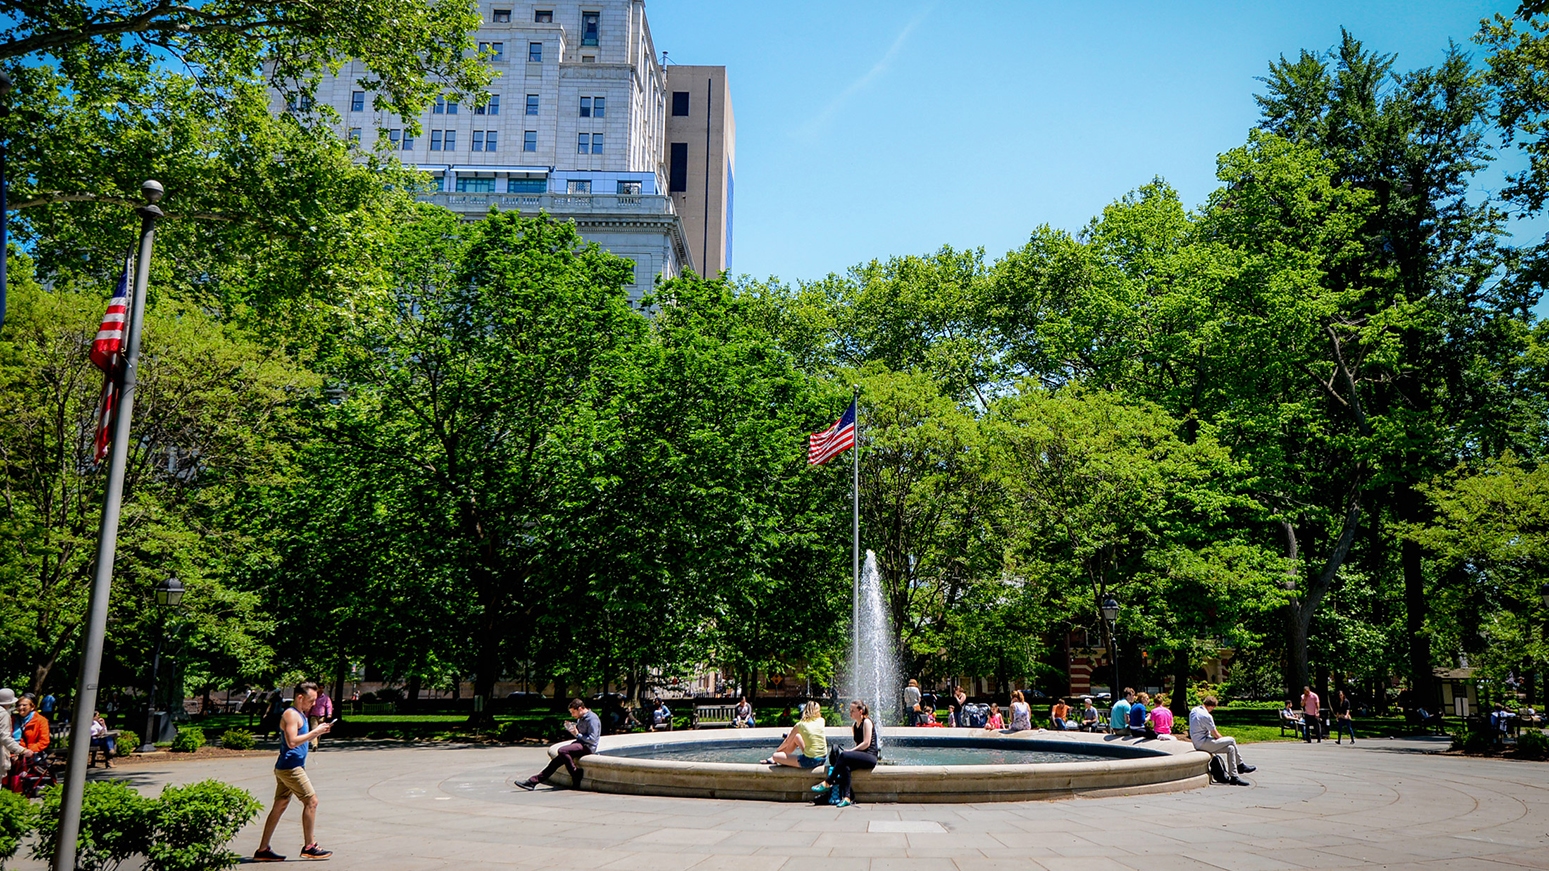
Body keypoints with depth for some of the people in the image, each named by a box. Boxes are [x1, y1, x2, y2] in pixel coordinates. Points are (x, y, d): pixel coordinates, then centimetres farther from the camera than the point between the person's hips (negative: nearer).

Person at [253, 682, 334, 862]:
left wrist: (317, 731, 6)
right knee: (311, 801, -6)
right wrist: (315, 732, -20)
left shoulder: (299, 714, 17)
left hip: (287, 768, 10)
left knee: (280, 806, 11)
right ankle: (309, 847, -1)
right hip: (290, 768, -10)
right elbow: (292, 741, -24)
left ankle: (263, 850, 15)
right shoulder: (291, 714, -14)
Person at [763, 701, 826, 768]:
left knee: (775, 756, 3)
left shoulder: (800, 725, -7)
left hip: (810, 761, -6)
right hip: (823, 758, 6)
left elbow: (787, 742, 8)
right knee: (795, 736, 26)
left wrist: (777, 750, 24)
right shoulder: (821, 721, 0)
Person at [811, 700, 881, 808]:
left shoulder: (866, 722, -2)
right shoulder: (854, 726, 21)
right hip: (860, 757, 7)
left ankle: (828, 783, -22)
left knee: (844, 755, -29)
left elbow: (866, 743, -12)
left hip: (870, 756, -7)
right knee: (845, 766, -27)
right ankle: (847, 797, -36)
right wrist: (850, 751, 2)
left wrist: (850, 751, -15)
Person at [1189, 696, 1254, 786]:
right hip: (1204, 744, -10)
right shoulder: (1206, 716, -18)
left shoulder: (1194, 711, 10)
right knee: (1231, 740, -6)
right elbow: (1215, 734, -9)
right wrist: (1224, 739, 9)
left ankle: (1234, 776, 7)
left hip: (1197, 744, 10)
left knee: (1230, 748, 9)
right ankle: (1240, 765, 8)